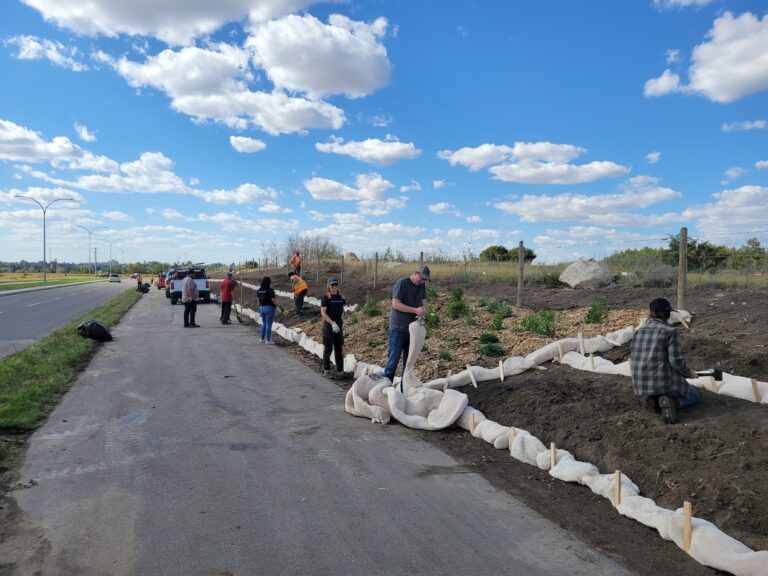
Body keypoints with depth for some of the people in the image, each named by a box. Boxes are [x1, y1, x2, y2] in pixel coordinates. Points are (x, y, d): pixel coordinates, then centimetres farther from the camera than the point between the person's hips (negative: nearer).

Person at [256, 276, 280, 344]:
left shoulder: (259, 290, 4)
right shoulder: (269, 290, -17)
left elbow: (258, 299, 11)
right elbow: (274, 300, -18)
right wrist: (278, 305, -3)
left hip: (262, 308, 7)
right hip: (269, 308, -7)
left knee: (264, 324, 19)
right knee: (269, 325, 0)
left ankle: (262, 339, 22)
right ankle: (268, 340, 4)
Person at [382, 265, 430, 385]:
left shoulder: (422, 286, 7)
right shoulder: (402, 283, -13)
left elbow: (423, 302, 11)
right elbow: (395, 304, -20)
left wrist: (423, 310, -12)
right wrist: (415, 310, -23)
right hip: (398, 329, -7)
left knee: (409, 361, 11)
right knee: (393, 359, -4)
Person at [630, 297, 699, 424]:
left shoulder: (639, 332, 7)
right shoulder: (670, 331, -10)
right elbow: (676, 361, -16)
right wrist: (689, 373, 5)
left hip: (641, 384, 6)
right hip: (664, 381, -6)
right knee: (693, 395, 25)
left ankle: (652, 399, 5)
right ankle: (670, 403, -7)